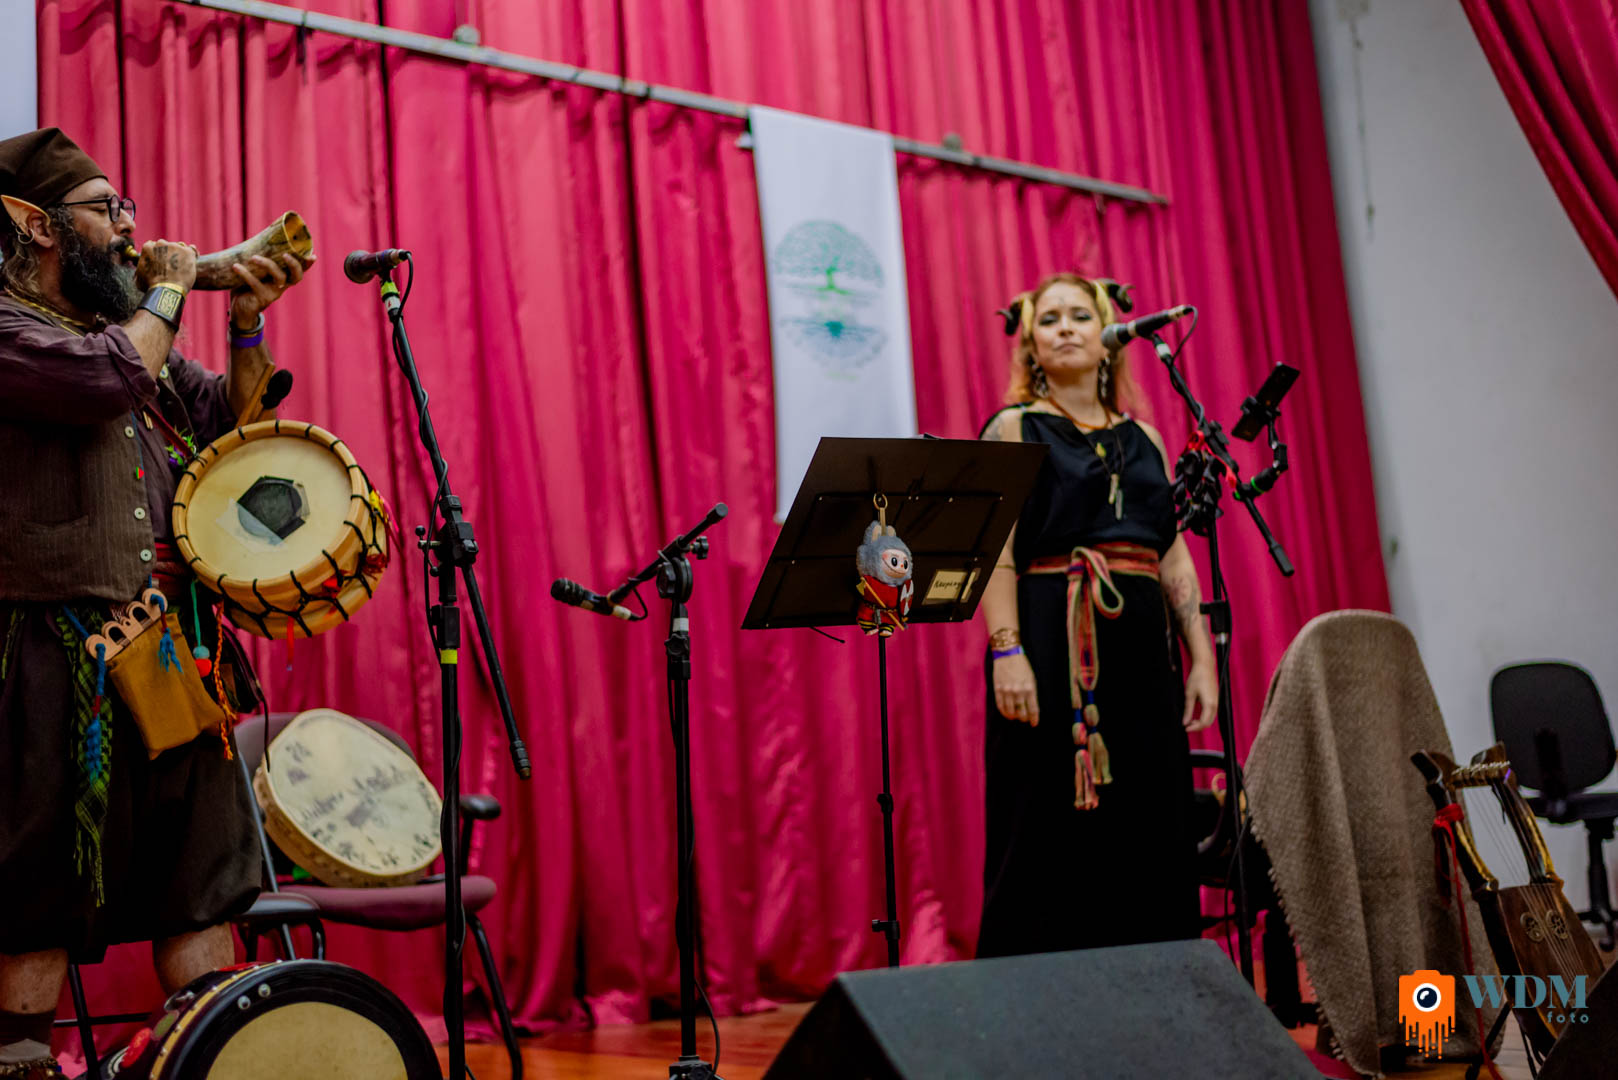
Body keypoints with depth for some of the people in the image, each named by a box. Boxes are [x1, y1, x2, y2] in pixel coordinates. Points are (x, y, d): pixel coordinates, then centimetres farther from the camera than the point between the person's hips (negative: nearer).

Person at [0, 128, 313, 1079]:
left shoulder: (135, 332, 21)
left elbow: (232, 425, 24)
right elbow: (106, 378, -22)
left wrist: (248, 323, 10)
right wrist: (169, 291, -5)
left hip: (172, 656, 8)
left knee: (204, 879, 8)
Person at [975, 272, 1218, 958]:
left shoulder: (1144, 440, 18)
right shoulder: (1014, 429, 5)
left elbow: (1175, 556, 15)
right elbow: (996, 550, -6)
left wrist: (1202, 659, 6)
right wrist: (1006, 649, -18)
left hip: (1140, 651, 5)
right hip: (1053, 644, -5)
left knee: (1151, 832, 4)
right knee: (1052, 832, -6)